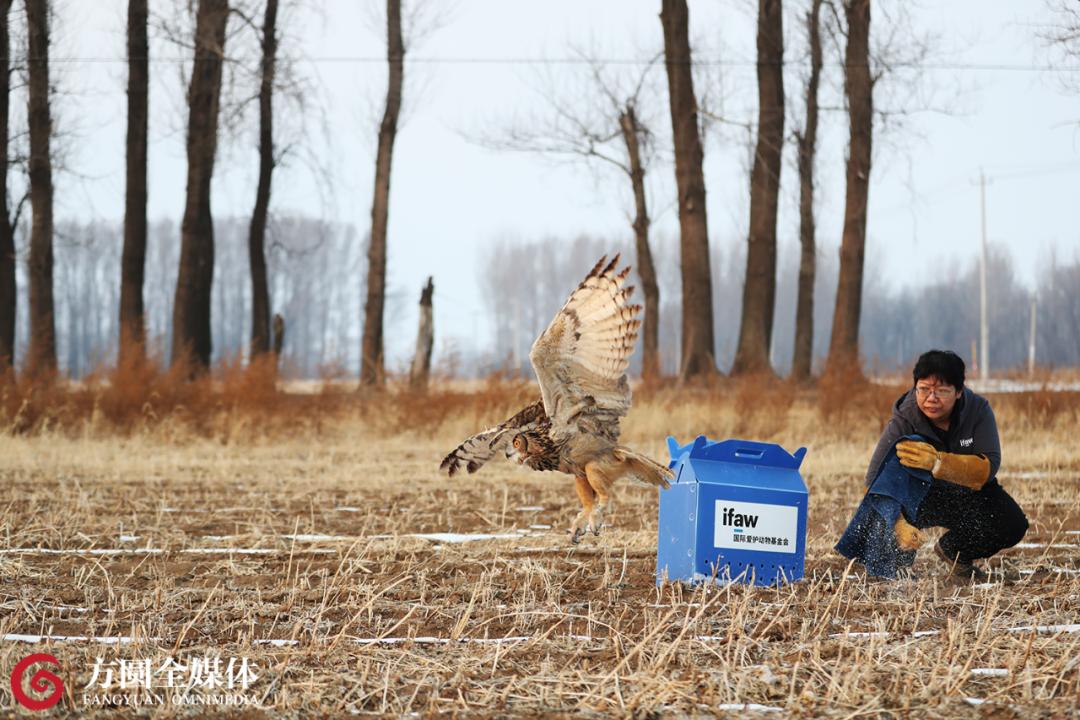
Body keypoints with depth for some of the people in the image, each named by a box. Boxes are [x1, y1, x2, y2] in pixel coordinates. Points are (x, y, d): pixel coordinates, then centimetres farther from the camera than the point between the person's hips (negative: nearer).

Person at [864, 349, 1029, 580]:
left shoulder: (978, 410, -19)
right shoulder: (902, 424, -24)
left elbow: (988, 469, -31)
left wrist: (938, 463, -49)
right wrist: (898, 524, -50)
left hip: (969, 494, 3)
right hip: (919, 500, -3)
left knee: (1013, 525, -19)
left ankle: (952, 551, 9)